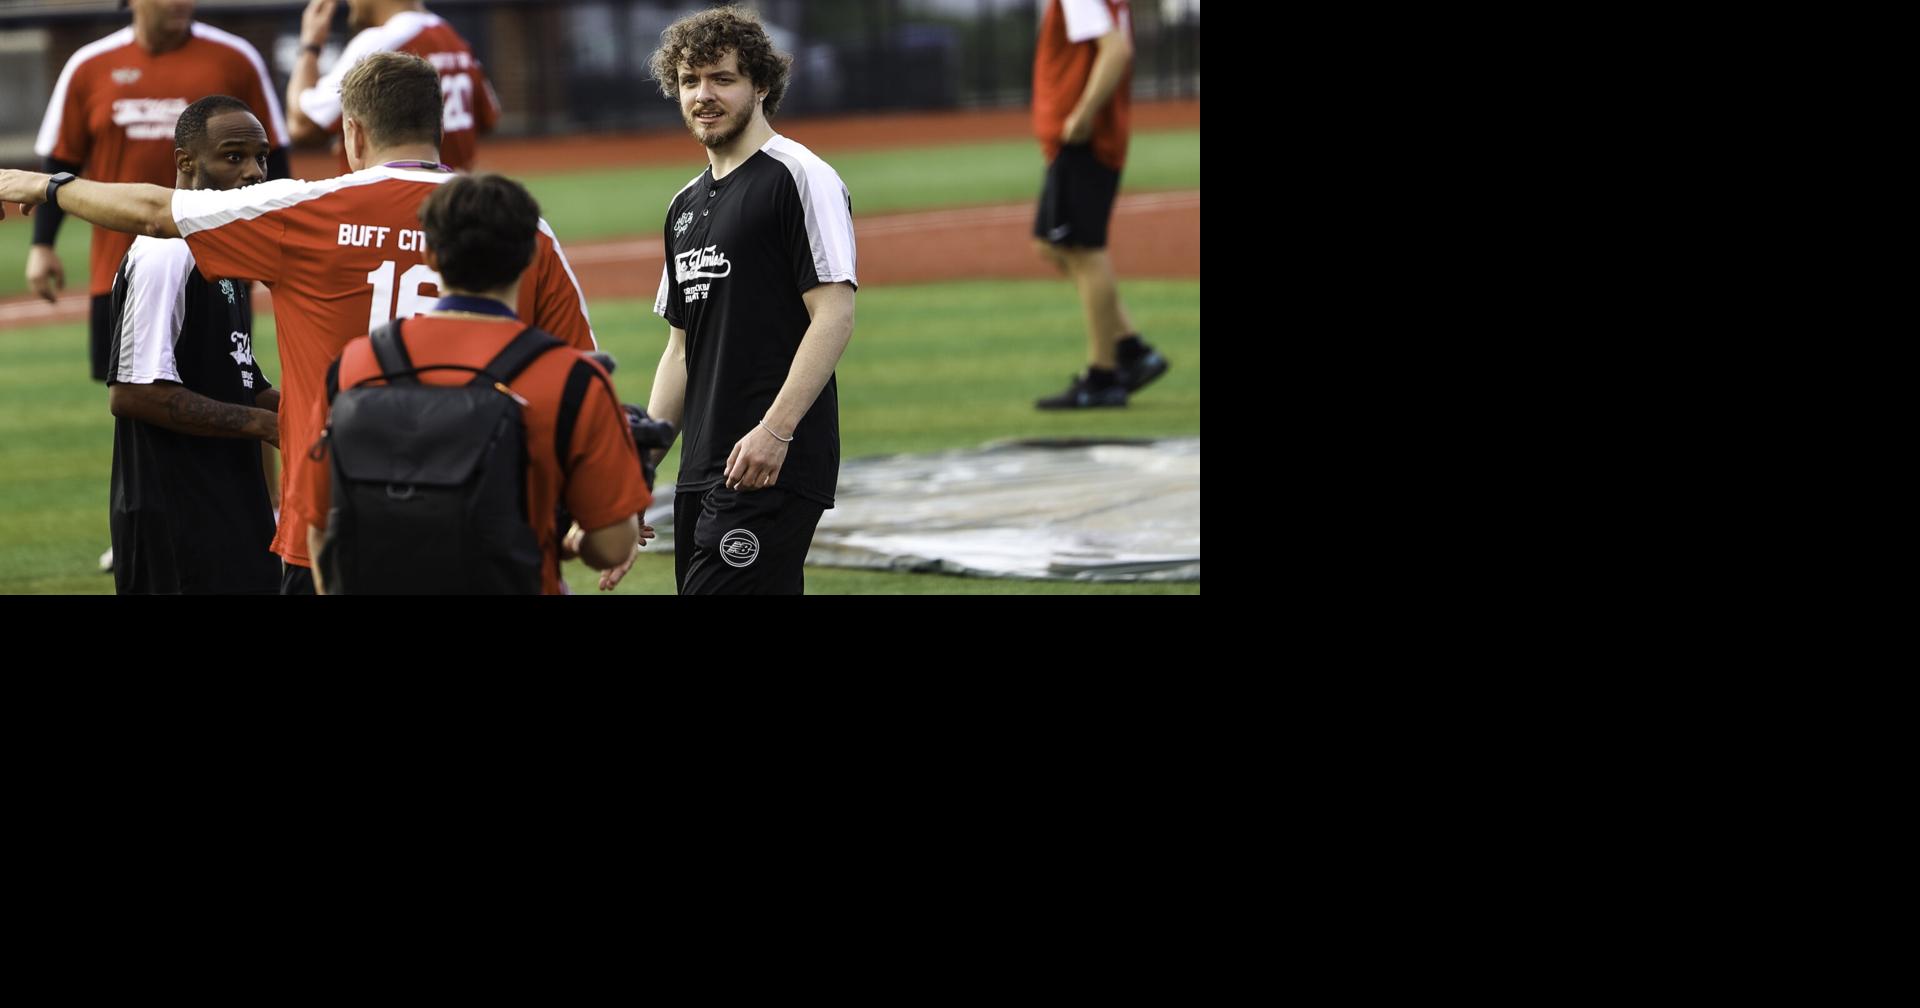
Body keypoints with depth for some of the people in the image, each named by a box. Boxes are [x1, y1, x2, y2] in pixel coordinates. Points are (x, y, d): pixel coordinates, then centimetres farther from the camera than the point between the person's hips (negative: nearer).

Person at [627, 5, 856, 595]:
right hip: (702, 470, 8)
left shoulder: (800, 179, -6)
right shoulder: (686, 207, 19)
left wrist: (775, 429, -21)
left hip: (777, 465, -8)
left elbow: (834, 315, -13)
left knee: (718, 591, -17)